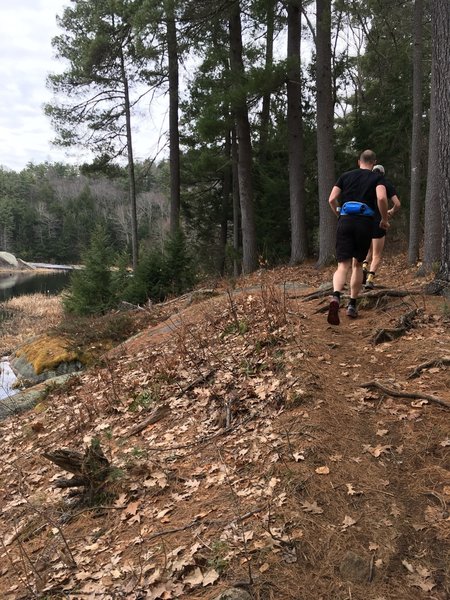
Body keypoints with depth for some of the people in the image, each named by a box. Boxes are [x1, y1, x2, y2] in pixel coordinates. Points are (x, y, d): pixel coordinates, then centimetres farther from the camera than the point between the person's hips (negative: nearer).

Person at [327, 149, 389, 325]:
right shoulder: (377, 177, 9)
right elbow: (381, 198, -10)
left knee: (343, 265, -4)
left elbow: (332, 200, 8)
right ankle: (352, 305, 16)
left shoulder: (346, 176, 17)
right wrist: (384, 220, 4)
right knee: (358, 264, 15)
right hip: (365, 222, -1)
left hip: (345, 221, 1)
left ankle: (336, 296, -33)